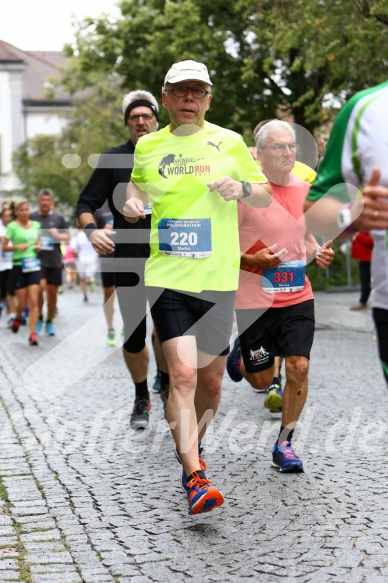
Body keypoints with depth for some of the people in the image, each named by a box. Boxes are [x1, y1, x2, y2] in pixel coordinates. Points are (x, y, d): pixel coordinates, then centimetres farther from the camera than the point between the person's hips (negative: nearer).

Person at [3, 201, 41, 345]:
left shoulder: (36, 225, 9)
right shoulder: (12, 226, -2)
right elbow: (4, 247, -1)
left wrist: (39, 246, 2)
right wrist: (17, 247, -18)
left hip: (33, 265, 2)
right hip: (19, 266, -2)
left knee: (33, 301, -8)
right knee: (22, 304, 2)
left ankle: (32, 334, -7)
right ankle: (17, 319, 36)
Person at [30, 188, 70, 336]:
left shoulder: (59, 218, 6)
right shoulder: (32, 217, 2)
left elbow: (67, 237, 9)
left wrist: (58, 235, -11)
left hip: (55, 261, 2)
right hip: (38, 260, -2)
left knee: (52, 292, 6)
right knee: (41, 287, -19)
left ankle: (49, 322, 21)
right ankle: (39, 318, 2)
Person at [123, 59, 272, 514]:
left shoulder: (229, 142, 5)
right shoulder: (147, 146, 8)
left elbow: (265, 196, 11)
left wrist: (242, 188, -11)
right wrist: (132, 200, 5)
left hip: (218, 281, 1)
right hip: (167, 277, -1)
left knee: (210, 382, 9)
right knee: (182, 373, -16)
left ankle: (191, 450, 36)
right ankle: (194, 477, -13)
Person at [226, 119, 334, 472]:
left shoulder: (304, 189, 5)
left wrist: (318, 252, 0)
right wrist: (252, 260, -22)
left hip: (298, 297, 4)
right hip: (255, 300, -4)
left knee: (299, 367, -7)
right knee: (261, 380, 6)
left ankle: (284, 444, 9)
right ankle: (239, 355, 43)